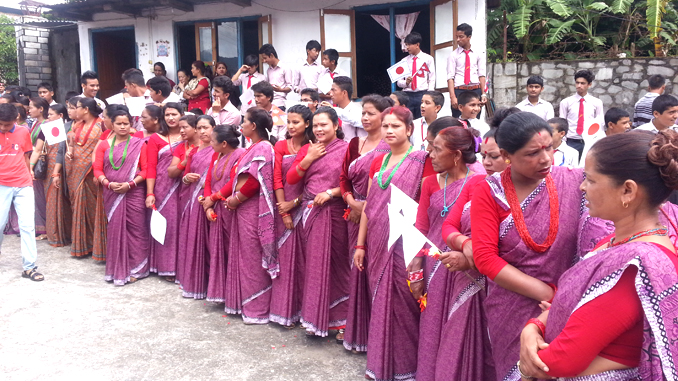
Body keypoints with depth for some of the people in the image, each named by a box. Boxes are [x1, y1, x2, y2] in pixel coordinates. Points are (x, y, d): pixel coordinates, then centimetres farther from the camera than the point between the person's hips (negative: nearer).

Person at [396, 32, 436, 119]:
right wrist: (406, 82, -10)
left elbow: (432, 79, 2)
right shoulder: (404, 61, 12)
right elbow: (399, 82, 12)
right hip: (407, 95, 2)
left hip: (422, 94, -2)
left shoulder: (428, 59, 5)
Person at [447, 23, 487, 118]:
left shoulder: (478, 54, 11)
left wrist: (483, 94, -5)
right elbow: (450, 77, -3)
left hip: (476, 90, 2)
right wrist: (453, 97, -14)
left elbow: (482, 75, 6)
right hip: (459, 91, -2)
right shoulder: (453, 55, 5)